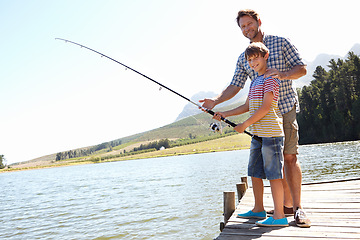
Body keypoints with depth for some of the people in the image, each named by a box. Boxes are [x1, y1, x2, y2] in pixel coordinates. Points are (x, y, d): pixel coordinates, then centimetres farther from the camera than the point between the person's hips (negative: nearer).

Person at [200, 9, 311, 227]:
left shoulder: (280, 43, 3)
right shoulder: (243, 58, 14)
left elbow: (302, 68, 1)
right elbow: (235, 86, 8)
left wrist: (282, 74, -19)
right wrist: (216, 101, -8)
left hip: (285, 107, -4)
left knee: (290, 157, -8)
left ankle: (298, 208, 0)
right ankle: (287, 204, 14)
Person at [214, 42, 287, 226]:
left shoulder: (271, 79, -8)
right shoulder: (255, 81, 20)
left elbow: (266, 107, -16)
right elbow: (247, 107, 23)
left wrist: (244, 125, -13)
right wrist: (223, 114, 16)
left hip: (271, 132, -9)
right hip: (257, 133, 9)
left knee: (274, 173, -6)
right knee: (255, 172, 13)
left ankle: (279, 216, 2)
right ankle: (258, 210, 25)